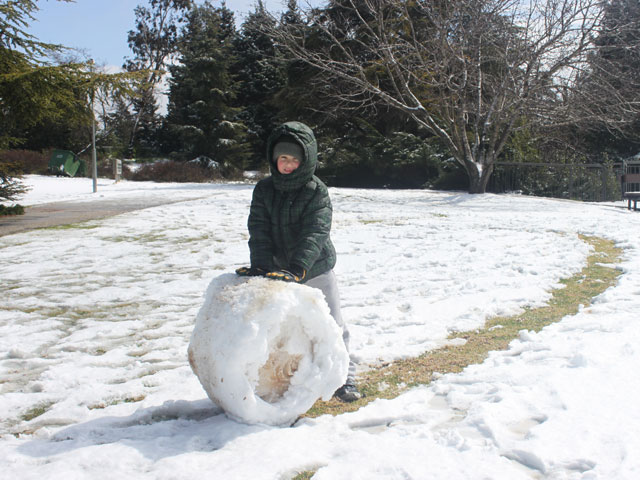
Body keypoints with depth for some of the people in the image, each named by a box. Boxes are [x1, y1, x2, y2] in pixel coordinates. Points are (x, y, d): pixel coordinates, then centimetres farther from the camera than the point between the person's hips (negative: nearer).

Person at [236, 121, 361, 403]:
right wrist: (261, 265, -24)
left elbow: (315, 233, -24)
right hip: (279, 271, 3)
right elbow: (259, 231, -8)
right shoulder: (264, 190, -2)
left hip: (316, 269, -3)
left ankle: (343, 377, 20)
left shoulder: (317, 191, -14)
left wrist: (296, 269, -36)